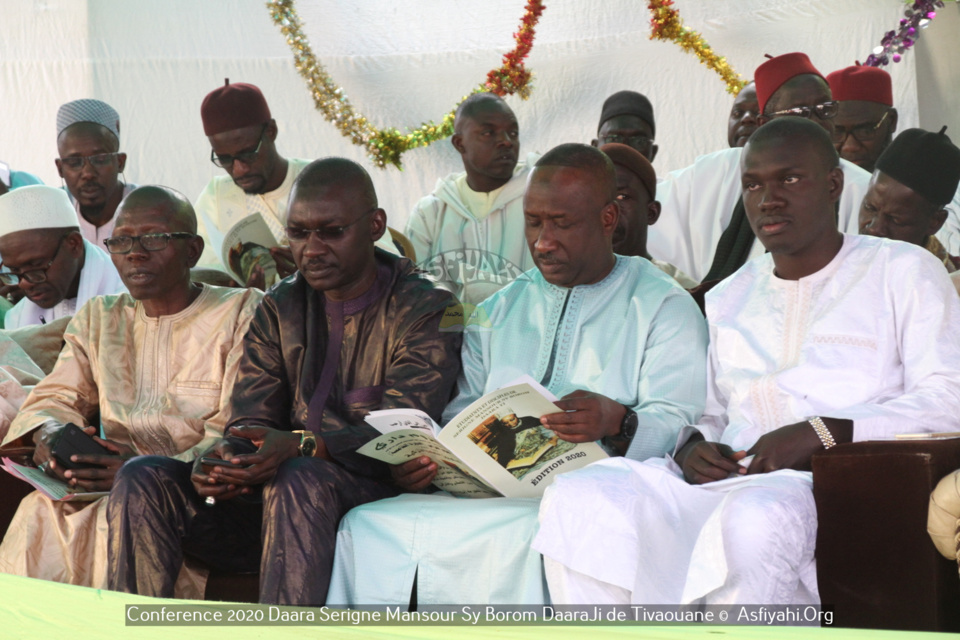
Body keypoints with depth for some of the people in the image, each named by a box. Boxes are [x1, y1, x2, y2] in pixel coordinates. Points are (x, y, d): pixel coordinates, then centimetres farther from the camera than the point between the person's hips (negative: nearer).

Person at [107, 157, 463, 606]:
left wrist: (302, 446, -30)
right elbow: (248, 422, 8)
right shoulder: (279, 309, 15)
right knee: (144, 479, -15)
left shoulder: (426, 309, 0)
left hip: (378, 494, -5)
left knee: (298, 480, -37)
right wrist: (226, 456, -18)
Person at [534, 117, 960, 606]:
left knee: (757, 516, -41)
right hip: (730, 482, 5)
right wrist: (693, 446, 3)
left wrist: (823, 431, -14)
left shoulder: (901, 271, 10)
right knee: (579, 497, -23)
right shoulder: (727, 297, 28)